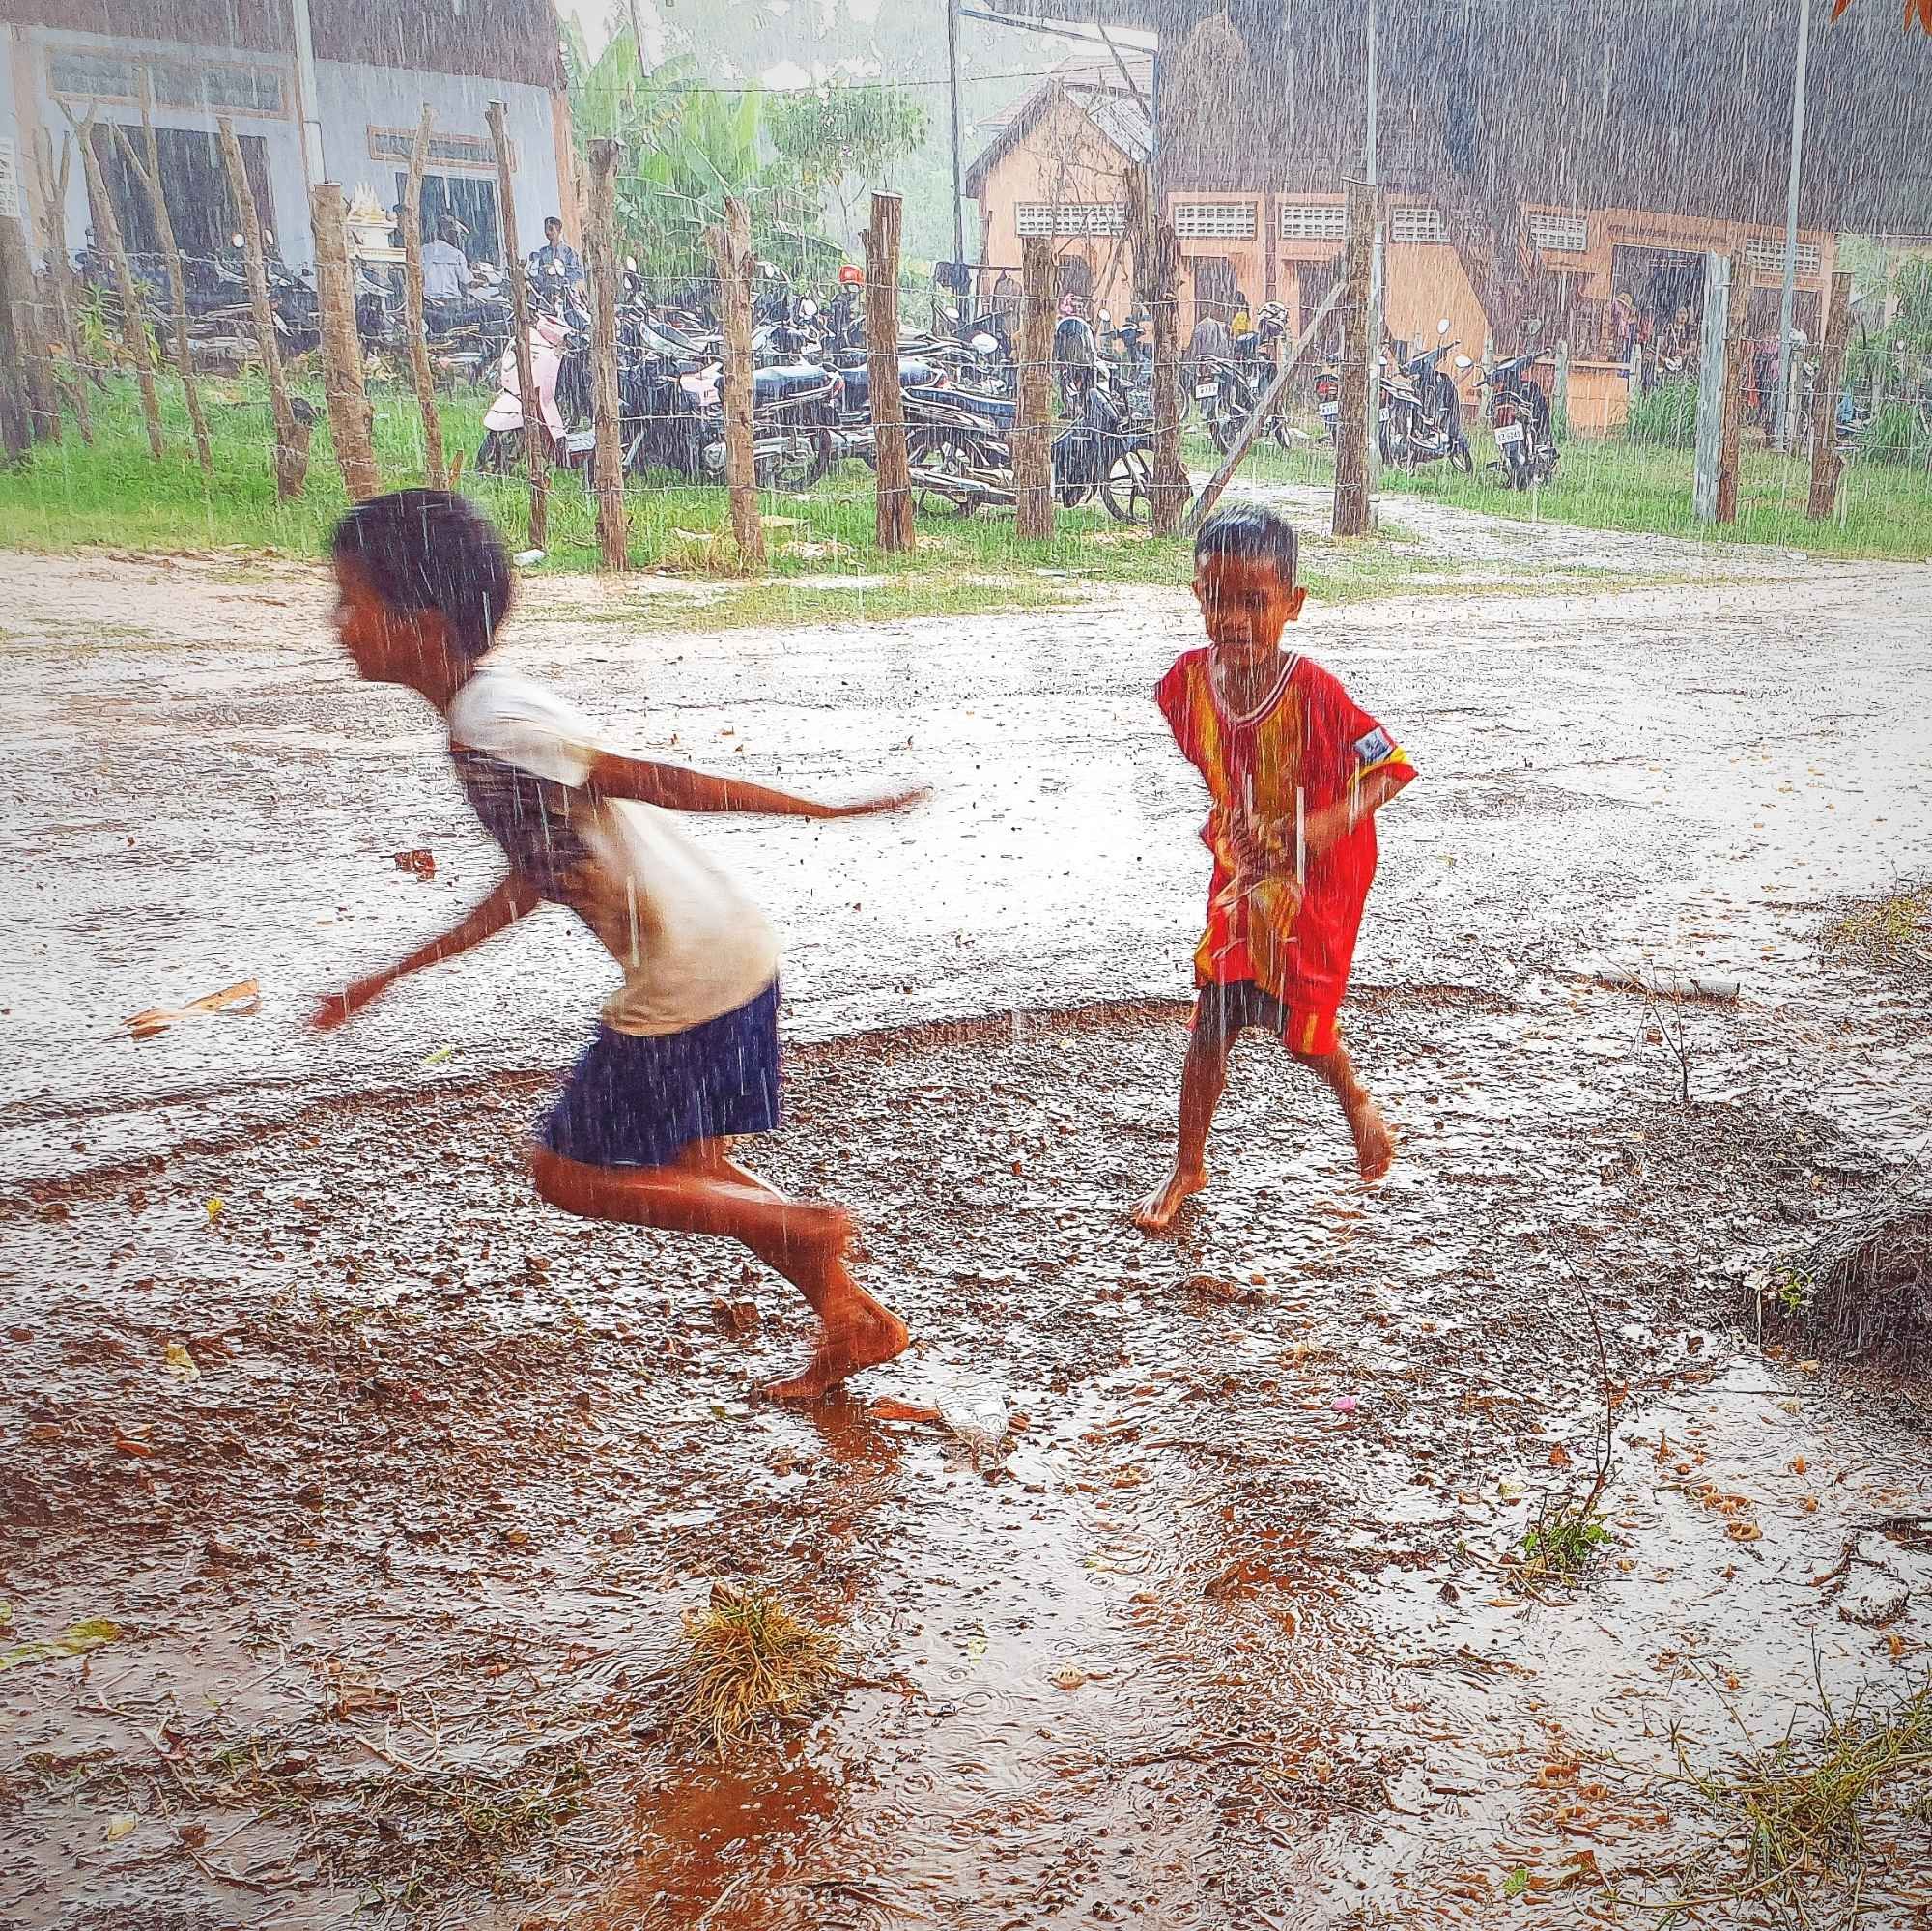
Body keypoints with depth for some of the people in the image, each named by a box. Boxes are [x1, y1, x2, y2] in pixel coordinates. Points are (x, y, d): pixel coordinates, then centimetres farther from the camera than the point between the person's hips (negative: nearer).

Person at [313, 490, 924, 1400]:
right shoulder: (501, 711, 14)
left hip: (685, 979, -9)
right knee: (686, 1167, 23)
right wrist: (388, 978, 24)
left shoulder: (486, 723, -16)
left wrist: (818, 809, -24)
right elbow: (528, 885, 20)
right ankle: (855, 1319, 27)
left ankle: (804, 1228, 7)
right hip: (727, 959, 9)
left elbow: (644, 780, -21)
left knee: (571, 1173, 8)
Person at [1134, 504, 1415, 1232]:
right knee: (1211, 1023, 6)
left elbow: (1387, 769, -20)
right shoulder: (1190, 677, -10)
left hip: (1315, 885, -4)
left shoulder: (1313, 692, -25)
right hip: (1240, 878, 4)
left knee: (1300, 1029, 6)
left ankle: (1357, 1102, 41)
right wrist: (1222, 820, 7)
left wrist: (1328, 822, -34)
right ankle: (1188, 1168, 22)